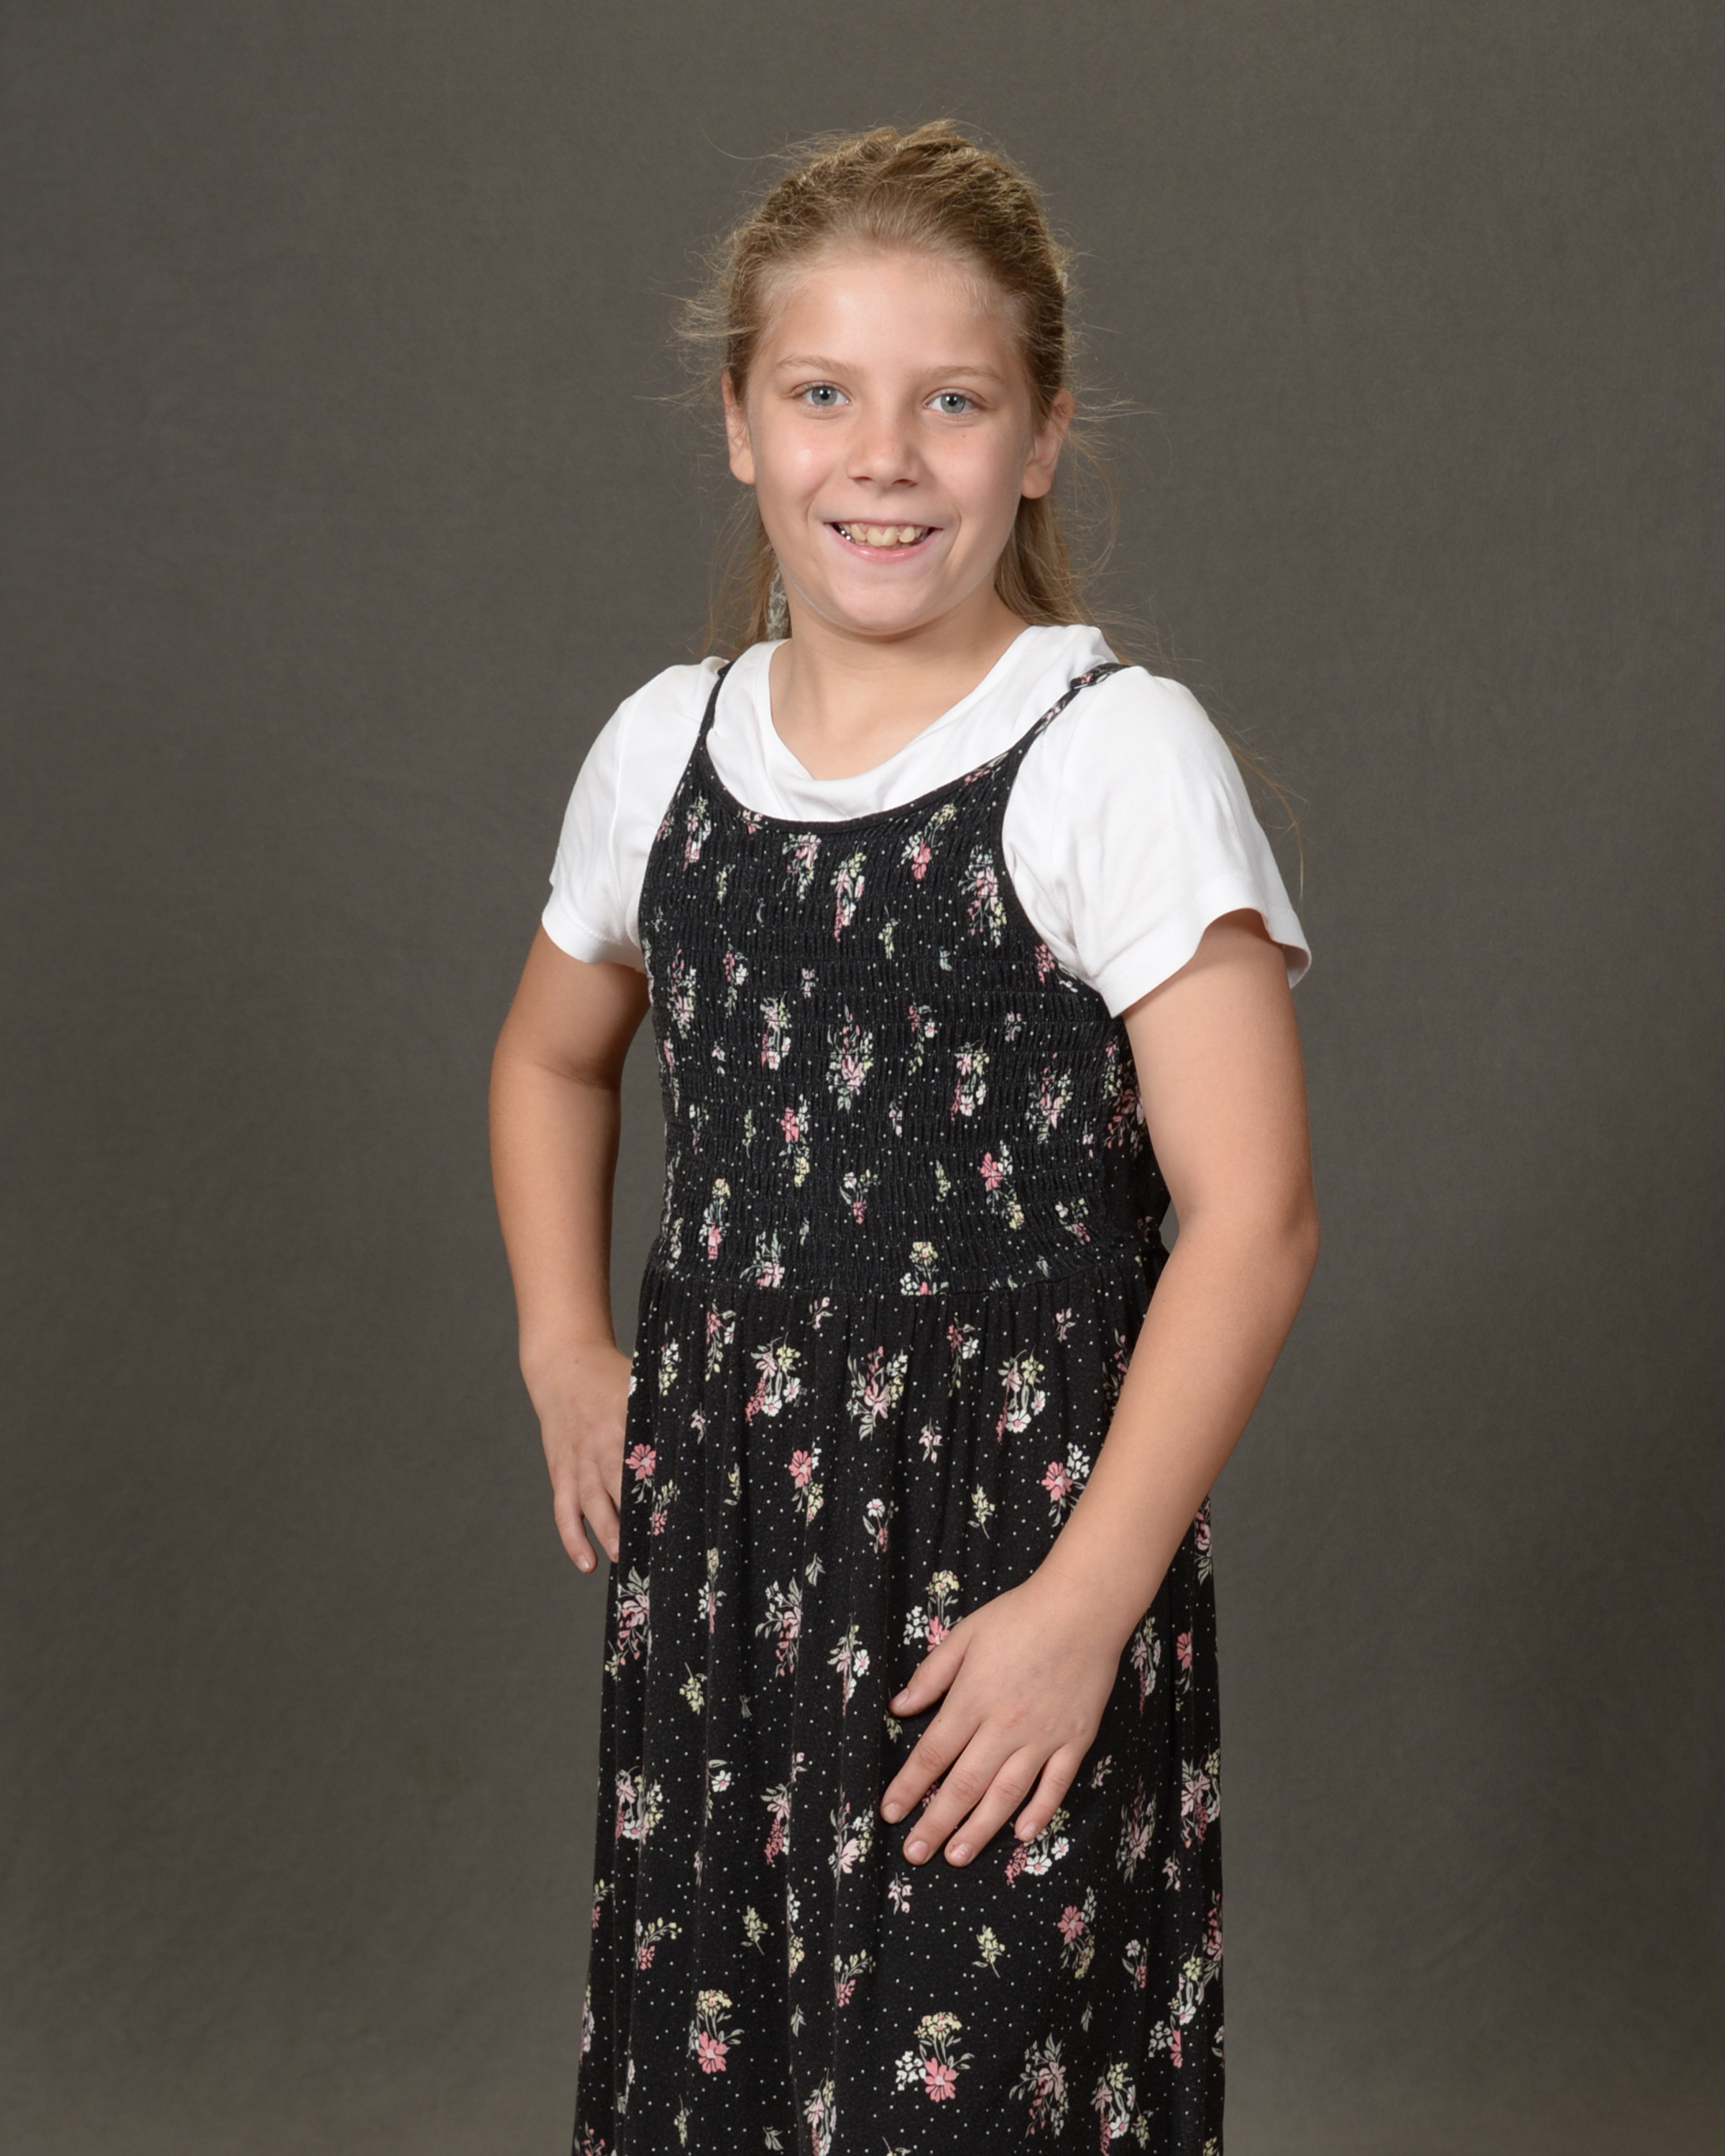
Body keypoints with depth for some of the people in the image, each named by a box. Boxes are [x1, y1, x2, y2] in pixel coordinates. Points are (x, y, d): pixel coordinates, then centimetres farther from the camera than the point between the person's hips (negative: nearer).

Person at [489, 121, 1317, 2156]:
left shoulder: (1117, 754, -12)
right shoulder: (665, 746, 5)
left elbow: (1250, 1217, -15)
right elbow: (552, 1056, 24)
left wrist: (1085, 1603, -16)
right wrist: (565, 1353, 13)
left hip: (1010, 1547, -5)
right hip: (713, 1539, 5)